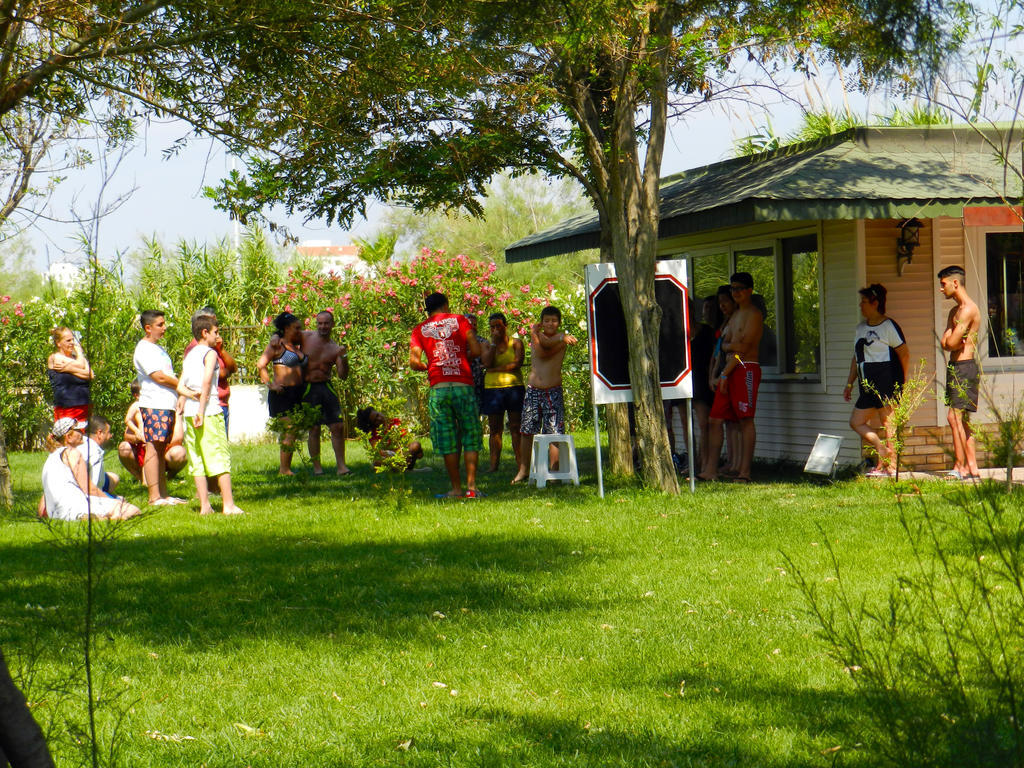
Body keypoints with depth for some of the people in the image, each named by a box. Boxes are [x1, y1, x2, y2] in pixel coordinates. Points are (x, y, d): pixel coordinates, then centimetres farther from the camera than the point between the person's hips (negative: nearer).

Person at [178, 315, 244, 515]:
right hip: (210, 410, -7)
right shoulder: (210, 353, -4)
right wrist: (201, 410, -19)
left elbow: (180, 387, 10)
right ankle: (229, 505, -7)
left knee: (197, 459, 7)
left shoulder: (189, 355, 17)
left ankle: (204, 505, 5)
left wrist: (193, 395, -2)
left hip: (189, 413, 7)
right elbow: (206, 380, -17)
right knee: (220, 457, -4)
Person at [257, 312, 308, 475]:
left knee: (291, 432, 7)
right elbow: (260, 365, -11)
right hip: (282, 393, -8)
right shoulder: (278, 345, -5)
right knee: (290, 430, -13)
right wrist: (270, 384, -15)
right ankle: (284, 469, -11)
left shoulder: (298, 346, 16)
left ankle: (285, 468, 12)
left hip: (297, 392, 8)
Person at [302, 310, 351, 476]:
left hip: (327, 387, 3)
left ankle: (341, 465, 7)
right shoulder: (306, 337, 0)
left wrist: (343, 358, -14)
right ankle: (317, 467, 5)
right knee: (314, 429, -2)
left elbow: (343, 375, 1)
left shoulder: (335, 348, 6)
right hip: (308, 388, -3)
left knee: (338, 426, -1)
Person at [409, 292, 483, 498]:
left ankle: (456, 488, 6)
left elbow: (414, 361, -1)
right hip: (463, 385, -1)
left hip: (438, 388, 1)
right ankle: (471, 487, -1)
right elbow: (477, 350, 0)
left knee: (447, 440, 5)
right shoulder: (459, 320, 8)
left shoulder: (420, 330, 11)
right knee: (471, 436, 5)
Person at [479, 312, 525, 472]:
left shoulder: (516, 343, 7)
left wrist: (497, 369, -10)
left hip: (514, 387, -2)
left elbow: (518, 363, -8)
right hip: (493, 388, 2)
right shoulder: (487, 345, 13)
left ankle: (521, 463, -6)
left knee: (516, 427, -4)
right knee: (494, 428, 0)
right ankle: (493, 464, 1)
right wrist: (494, 342, -3)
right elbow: (487, 363, -5)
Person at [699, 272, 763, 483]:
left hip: (746, 369, -9)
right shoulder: (735, 315, 23)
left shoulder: (753, 314, -6)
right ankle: (711, 470, 4)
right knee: (715, 420, 3)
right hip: (730, 369, 9)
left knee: (745, 420, -9)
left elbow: (744, 346, -12)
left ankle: (745, 472, -8)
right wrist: (732, 345, -7)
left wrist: (725, 373, -12)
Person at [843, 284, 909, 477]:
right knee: (856, 422, 6)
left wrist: (903, 382, -11)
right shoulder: (860, 329, 18)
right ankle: (881, 449, 8)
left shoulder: (889, 326, -6)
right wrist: (849, 383, 19)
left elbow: (904, 355, -8)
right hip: (868, 387, 9)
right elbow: (856, 358, 23)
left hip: (887, 384, -9)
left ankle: (891, 466, -4)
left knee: (888, 422, -7)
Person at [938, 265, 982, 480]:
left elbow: (951, 343, -20)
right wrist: (950, 339, -11)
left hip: (965, 368, -10)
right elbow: (945, 343, 8)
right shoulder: (954, 311, 19)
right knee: (962, 420, 9)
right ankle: (972, 468, 12)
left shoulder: (968, 309, -14)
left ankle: (961, 467, -10)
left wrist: (952, 339, 1)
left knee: (955, 417, -12)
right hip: (956, 367, 10)